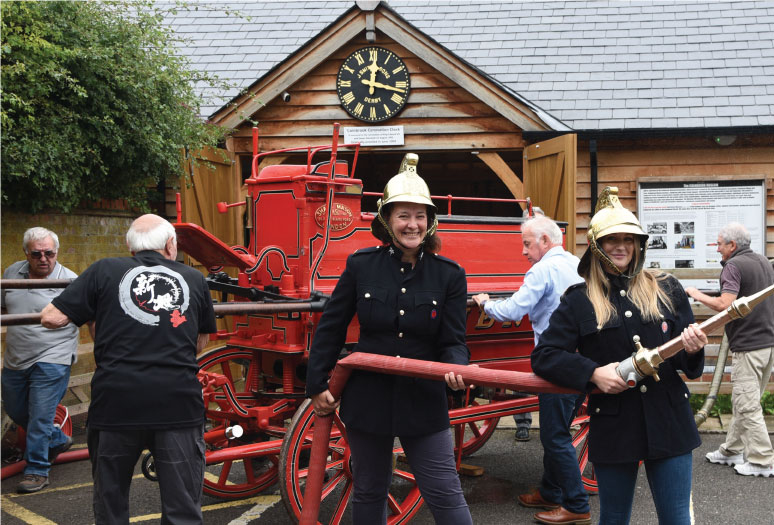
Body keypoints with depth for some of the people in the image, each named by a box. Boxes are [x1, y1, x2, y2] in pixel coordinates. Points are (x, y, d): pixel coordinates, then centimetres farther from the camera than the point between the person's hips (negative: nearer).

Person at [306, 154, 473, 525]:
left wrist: (456, 368, -26)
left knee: (444, 494, 0)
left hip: (423, 402, -1)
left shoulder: (449, 275, -5)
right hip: (367, 397, 1)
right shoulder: (361, 265, -4)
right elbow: (330, 328, 4)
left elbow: (453, 341, -3)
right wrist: (317, 385, 5)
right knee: (368, 493, 16)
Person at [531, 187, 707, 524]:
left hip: (669, 424, 1)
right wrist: (593, 373, -15)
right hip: (612, 429, -1)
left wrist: (692, 350, -15)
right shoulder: (578, 301, 0)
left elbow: (691, 367, 9)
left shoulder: (667, 290, 5)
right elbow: (543, 357, -2)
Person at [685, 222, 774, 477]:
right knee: (743, 401, 16)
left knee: (747, 405, -2)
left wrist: (698, 295, -10)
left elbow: (725, 305, -24)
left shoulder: (734, 266, -14)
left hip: (748, 346, -9)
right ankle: (732, 451, 24)